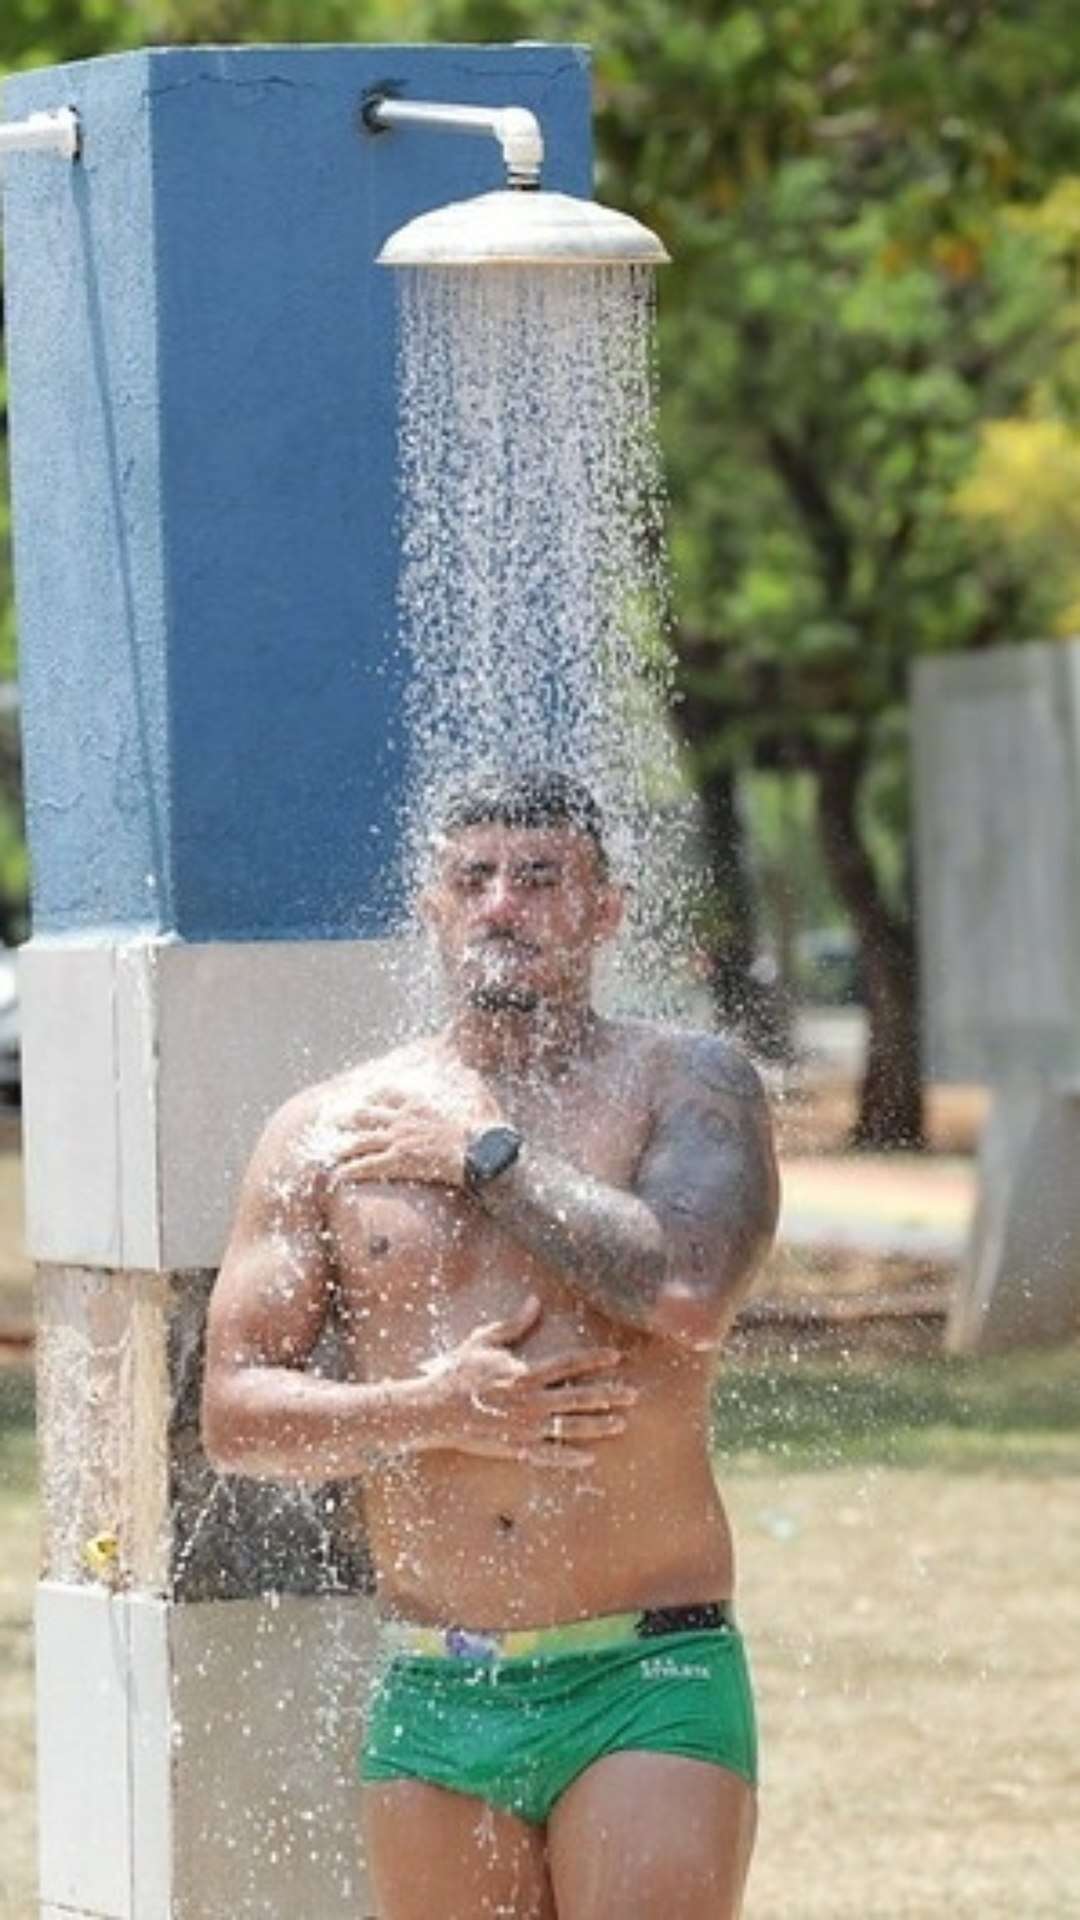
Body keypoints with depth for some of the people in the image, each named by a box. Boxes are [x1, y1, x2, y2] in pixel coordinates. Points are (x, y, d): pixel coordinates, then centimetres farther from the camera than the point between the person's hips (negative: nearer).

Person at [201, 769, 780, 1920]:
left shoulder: (685, 1087, 3)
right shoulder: (328, 1133, 9)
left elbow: (689, 1294, -18)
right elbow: (233, 1412, 5)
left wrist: (483, 1156, -8)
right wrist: (434, 1409, -11)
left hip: (647, 1686, -3)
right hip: (431, 1697, 3)